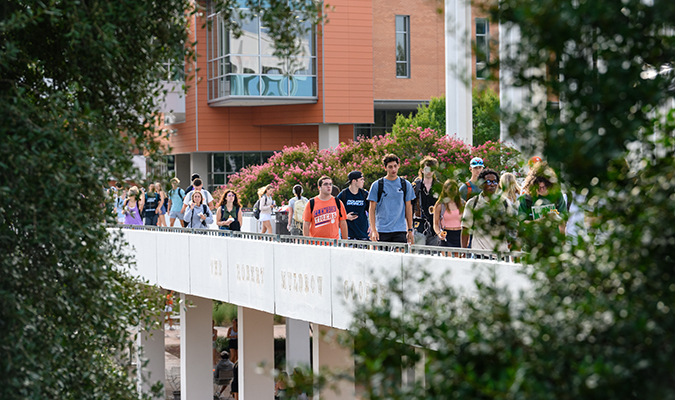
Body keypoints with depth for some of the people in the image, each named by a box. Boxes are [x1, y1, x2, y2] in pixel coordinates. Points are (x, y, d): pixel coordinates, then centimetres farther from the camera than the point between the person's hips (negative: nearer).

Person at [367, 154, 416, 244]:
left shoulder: (406, 185, 8)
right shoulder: (377, 185, 2)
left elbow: (408, 208, 13)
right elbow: (372, 209, 2)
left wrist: (410, 230, 9)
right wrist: (373, 230, -7)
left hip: (400, 231, 1)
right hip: (382, 232, -1)